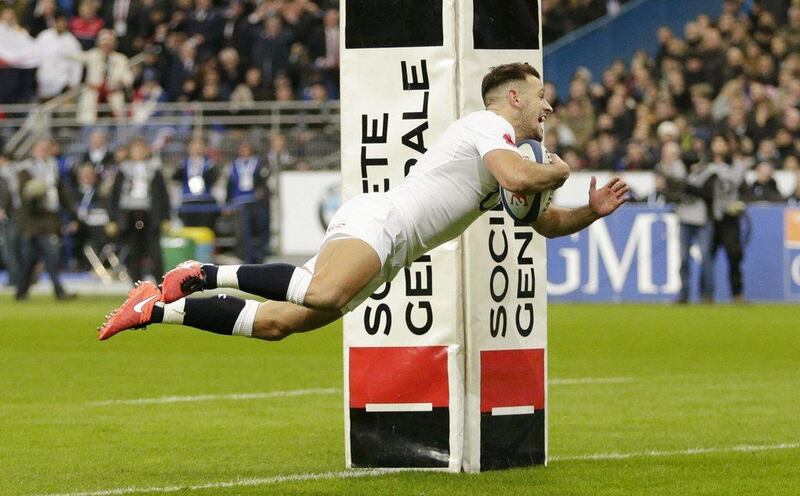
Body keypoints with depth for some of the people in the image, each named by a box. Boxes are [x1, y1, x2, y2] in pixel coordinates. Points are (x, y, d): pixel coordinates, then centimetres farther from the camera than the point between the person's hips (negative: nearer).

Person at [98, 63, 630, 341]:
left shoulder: (506, 150, 27)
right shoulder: (489, 126, -3)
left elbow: (546, 223, 36)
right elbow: (518, 178, -23)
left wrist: (591, 211, 18)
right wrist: (558, 172, -3)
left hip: (386, 252, 10)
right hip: (374, 223, -10)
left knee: (279, 321, 1)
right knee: (324, 296, -38)